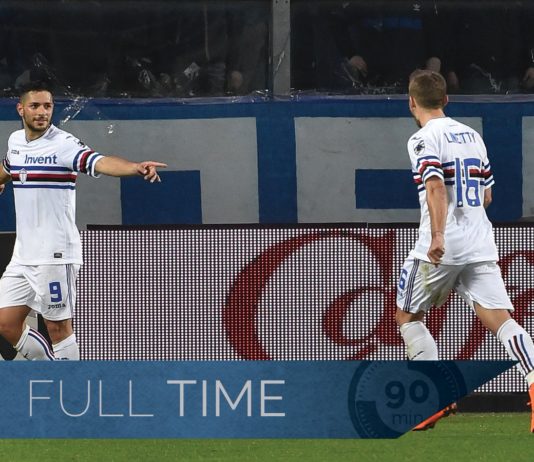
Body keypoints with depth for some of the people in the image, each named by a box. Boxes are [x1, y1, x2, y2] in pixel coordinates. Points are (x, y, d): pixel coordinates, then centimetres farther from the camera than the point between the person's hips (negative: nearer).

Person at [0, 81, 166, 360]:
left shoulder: (63, 144, -14)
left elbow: (100, 162, -33)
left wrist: (136, 167, -50)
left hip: (55, 255, -7)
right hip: (23, 254, 7)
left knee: (59, 327, -4)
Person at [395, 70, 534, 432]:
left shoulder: (425, 139, -5)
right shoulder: (472, 135, 17)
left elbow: (436, 186, -21)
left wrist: (438, 235, -29)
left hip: (442, 248, -6)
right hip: (481, 245, 6)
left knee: (407, 315, 13)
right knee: (500, 318, -6)